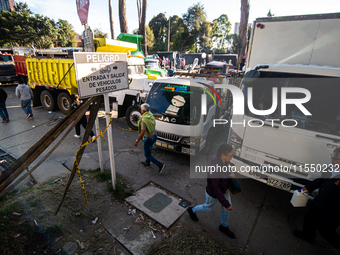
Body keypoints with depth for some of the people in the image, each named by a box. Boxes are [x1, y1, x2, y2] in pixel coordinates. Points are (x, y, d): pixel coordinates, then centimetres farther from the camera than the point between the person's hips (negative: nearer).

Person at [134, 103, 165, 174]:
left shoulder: (144, 120, -29)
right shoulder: (151, 115, -2)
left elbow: (143, 132, -30)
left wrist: (137, 140, -18)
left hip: (149, 139, -8)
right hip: (154, 136, 8)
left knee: (147, 154, 10)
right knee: (148, 150, 29)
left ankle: (160, 165, 6)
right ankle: (147, 162, 50)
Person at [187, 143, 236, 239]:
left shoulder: (224, 160, -19)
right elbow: (215, 189, -32)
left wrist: (230, 174, -12)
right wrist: (225, 203, -25)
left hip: (224, 189, 7)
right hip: (213, 194, -6)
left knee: (226, 209, 23)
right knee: (208, 207, 22)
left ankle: (224, 226, 52)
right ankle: (192, 210, 53)